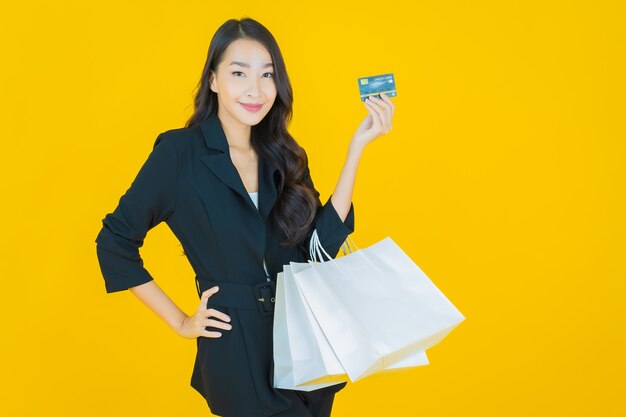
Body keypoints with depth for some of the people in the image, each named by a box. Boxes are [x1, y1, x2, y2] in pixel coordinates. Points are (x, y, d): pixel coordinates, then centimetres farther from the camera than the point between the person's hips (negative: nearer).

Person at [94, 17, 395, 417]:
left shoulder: (284, 155, 3)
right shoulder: (179, 152, -12)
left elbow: (321, 243, -6)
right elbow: (115, 241, -7)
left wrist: (357, 146, -6)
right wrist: (179, 321, -5)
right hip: (235, 349, -5)